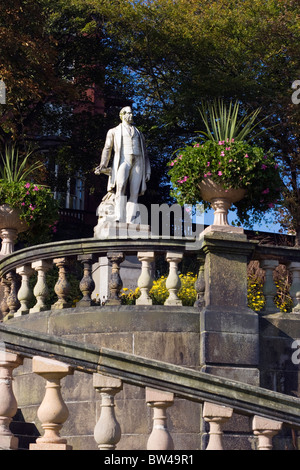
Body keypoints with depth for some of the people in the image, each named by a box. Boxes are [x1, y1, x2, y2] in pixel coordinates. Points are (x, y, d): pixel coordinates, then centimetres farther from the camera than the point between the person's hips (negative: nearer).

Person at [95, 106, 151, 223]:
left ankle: (131, 223, -18)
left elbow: (145, 154, 25)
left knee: (134, 194, -11)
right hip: (122, 160, -3)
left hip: (138, 162, 3)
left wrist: (148, 171, 12)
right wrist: (103, 165, -4)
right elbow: (107, 149, 13)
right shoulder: (114, 131, 23)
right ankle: (119, 219, -38)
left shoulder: (139, 134, 31)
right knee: (121, 188, -27)